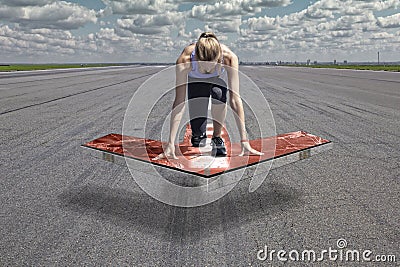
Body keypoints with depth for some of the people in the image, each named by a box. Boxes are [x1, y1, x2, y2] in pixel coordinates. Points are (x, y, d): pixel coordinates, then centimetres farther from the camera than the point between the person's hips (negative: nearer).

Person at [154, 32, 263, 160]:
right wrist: (170, 143, -43)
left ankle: (217, 137, -12)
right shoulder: (184, 60, -40)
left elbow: (235, 99, -40)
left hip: (218, 79, 0)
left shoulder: (229, 57, -39)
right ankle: (198, 135, 25)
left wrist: (244, 140, -43)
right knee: (197, 129, -14)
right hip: (195, 81, 0)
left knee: (218, 92, -36)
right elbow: (179, 101, -40)